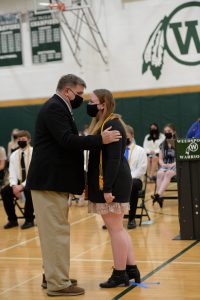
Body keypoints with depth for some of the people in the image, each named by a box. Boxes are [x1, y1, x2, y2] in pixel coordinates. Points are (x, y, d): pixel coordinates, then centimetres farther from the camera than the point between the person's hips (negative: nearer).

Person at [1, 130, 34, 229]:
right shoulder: (14, 155, 6)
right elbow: (12, 174, -1)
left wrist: (23, 185, -28)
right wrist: (14, 186, -23)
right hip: (18, 182, 5)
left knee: (28, 191, -37)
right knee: (4, 191, -21)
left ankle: (29, 220, -19)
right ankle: (12, 220, -7)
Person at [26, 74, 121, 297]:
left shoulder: (58, 107, 19)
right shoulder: (54, 108, -13)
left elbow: (67, 141, 18)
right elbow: (67, 140, -25)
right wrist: (100, 140, -23)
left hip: (52, 179, 11)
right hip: (50, 180, -11)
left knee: (54, 231, 16)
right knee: (57, 232, -7)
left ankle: (52, 276, 25)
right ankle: (58, 284, -2)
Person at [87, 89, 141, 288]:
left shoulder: (112, 125, -14)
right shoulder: (102, 124, 16)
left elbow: (113, 159, -20)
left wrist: (108, 188, -23)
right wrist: (105, 187, 16)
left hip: (113, 183, -10)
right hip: (108, 183, 10)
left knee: (115, 229, -2)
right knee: (117, 228, 14)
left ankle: (120, 275, 6)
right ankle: (131, 269, 21)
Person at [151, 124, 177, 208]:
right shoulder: (162, 145, 15)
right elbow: (160, 159, 13)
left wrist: (173, 164, -18)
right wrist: (162, 164, -9)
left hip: (175, 166, -3)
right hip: (164, 166, 3)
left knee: (168, 173, -38)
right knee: (160, 174, -34)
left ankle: (158, 194, -51)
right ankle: (159, 197, -42)